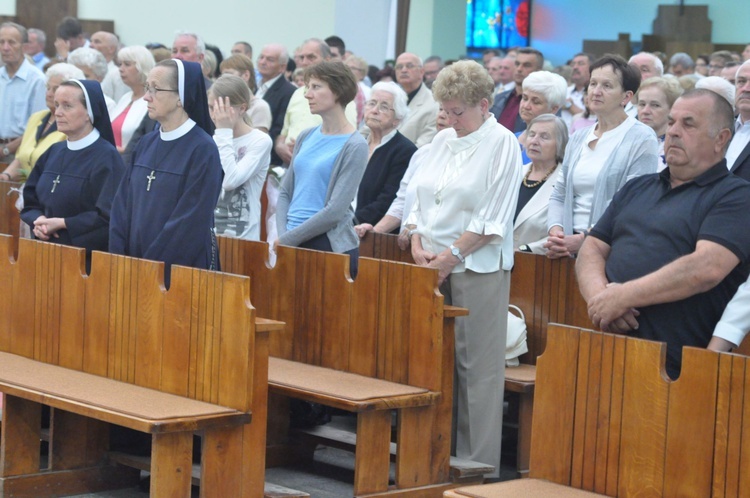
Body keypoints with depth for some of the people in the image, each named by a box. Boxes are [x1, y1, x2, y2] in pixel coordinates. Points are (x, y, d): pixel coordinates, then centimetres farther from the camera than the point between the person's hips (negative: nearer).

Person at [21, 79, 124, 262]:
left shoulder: (106, 157, -11)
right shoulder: (53, 153, 10)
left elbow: (109, 216, -19)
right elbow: (30, 203, 14)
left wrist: (62, 224, -18)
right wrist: (38, 221, -7)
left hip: (88, 259, -6)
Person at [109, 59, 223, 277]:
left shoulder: (203, 150, -13)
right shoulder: (147, 144, 7)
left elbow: (191, 223, -17)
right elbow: (122, 206, 8)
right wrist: (118, 259, -4)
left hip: (183, 269, -6)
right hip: (137, 266, 6)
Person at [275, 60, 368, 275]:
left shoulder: (354, 146, -9)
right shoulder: (306, 137, 10)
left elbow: (336, 210, -15)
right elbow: (285, 192, 13)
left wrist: (287, 239, -12)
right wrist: (282, 234, -4)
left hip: (330, 246, -6)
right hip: (291, 245, 6)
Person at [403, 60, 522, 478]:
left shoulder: (502, 143, -6)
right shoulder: (443, 141, 13)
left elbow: (493, 217, -12)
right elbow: (421, 200, 16)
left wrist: (451, 255, -14)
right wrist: (419, 247, 1)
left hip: (477, 267, -6)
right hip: (435, 267, 6)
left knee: (476, 365, -4)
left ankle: (478, 463, 2)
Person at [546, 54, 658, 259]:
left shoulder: (642, 140, -3)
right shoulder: (578, 138, 17)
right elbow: (559, 195, 19)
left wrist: (584, 239, -16)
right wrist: (556, 231, -1)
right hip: (571, 249, 5)